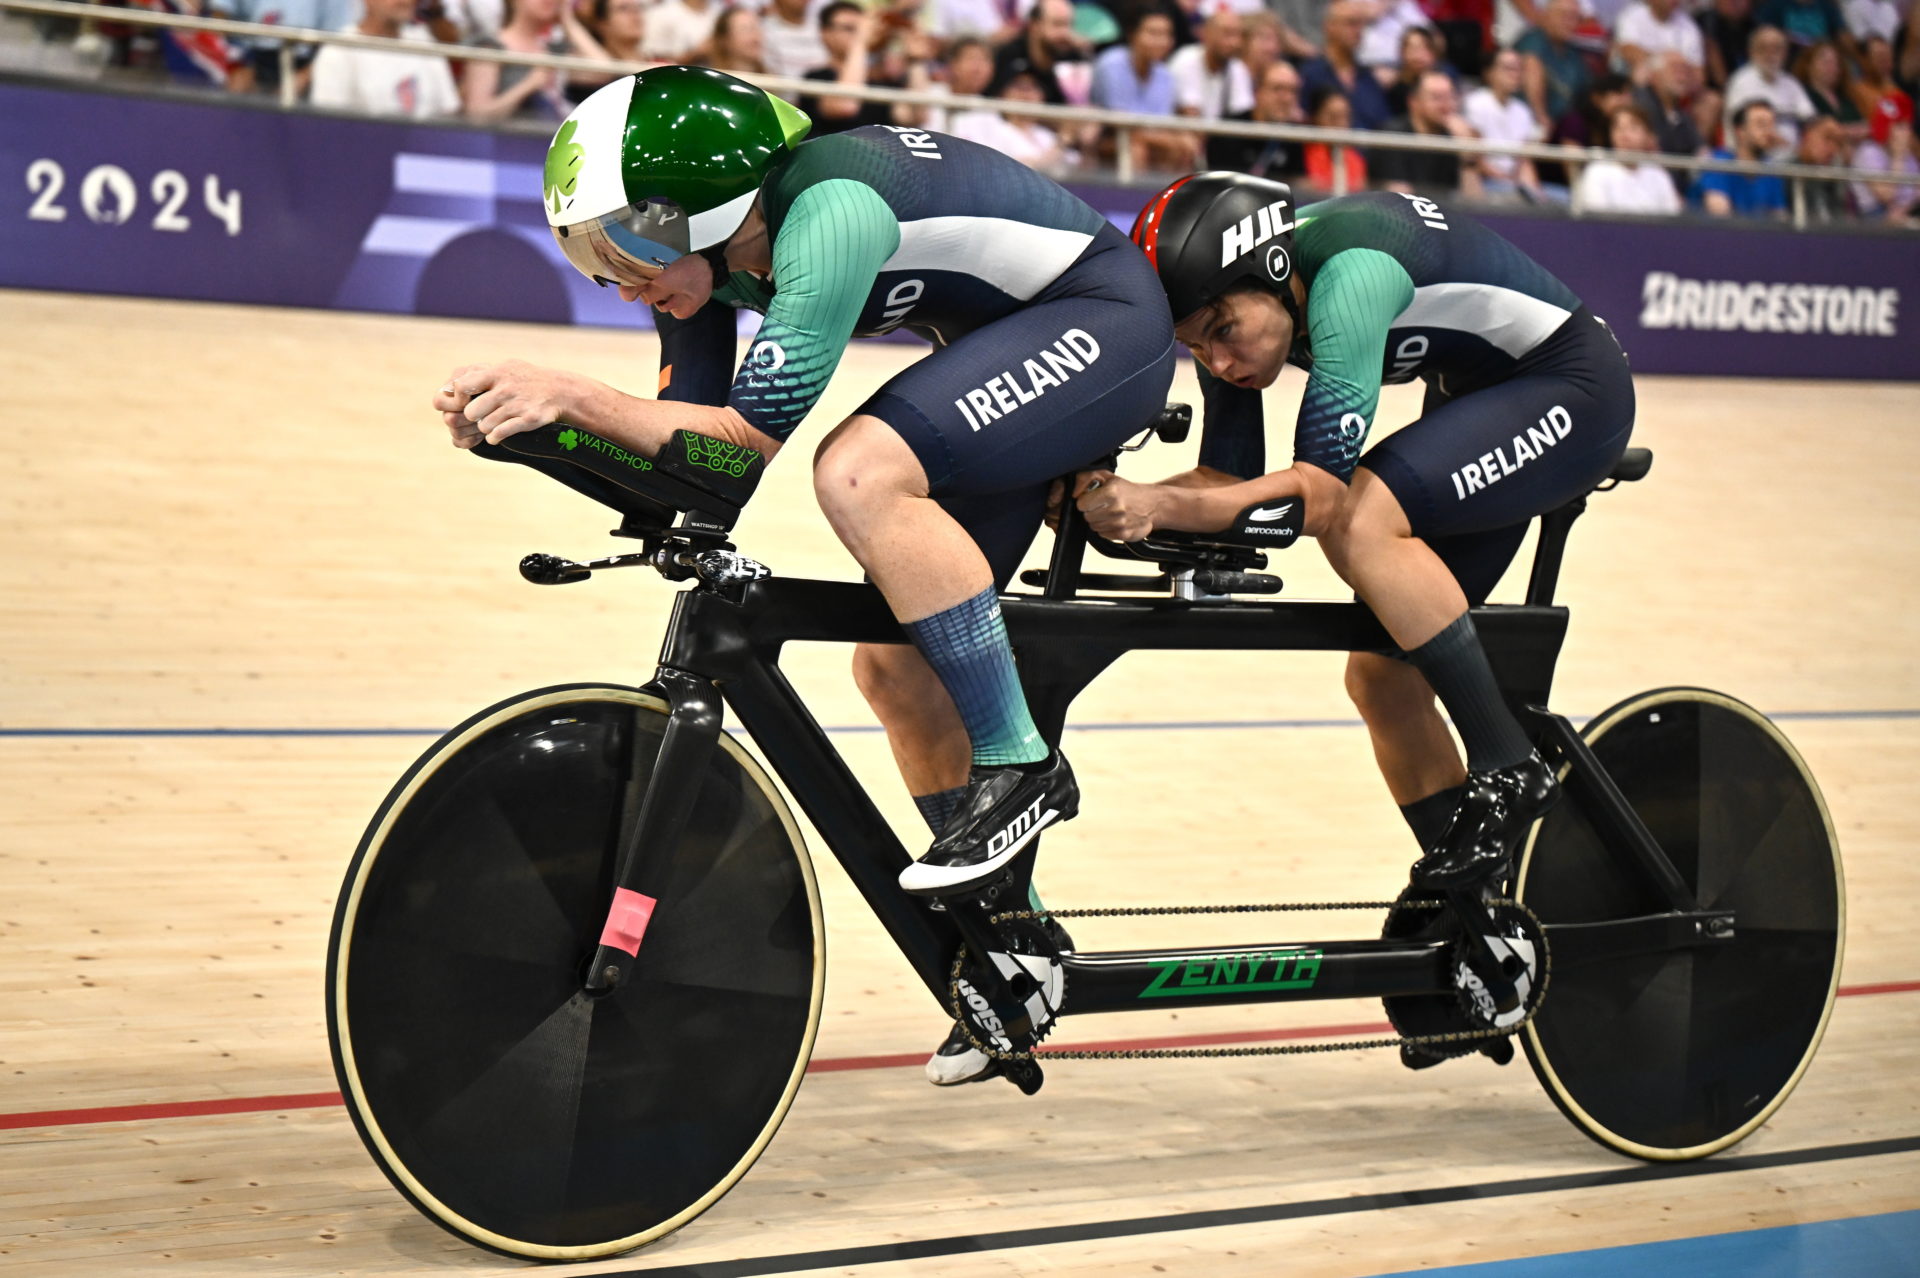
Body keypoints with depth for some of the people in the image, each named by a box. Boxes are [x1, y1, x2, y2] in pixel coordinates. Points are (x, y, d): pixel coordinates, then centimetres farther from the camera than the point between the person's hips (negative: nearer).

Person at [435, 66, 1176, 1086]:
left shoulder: (830, 208, -31)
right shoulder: (698, 241, -5)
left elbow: (755, 430, -32)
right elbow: (691, 444, -5)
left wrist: (572, 394, -38)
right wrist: (533, 416, -20)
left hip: (1104, 321, -9)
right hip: (1011, 355, 9)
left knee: (860, 469, -31)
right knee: (893, 662, 3)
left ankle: (1018, 768, -19)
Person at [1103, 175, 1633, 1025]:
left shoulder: (1348, 271, -33)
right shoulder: (1233, 302, -8)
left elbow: (1321, 489, -37)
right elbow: (1231, 478, -7)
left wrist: (1162, 507, -45)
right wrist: (1126, 502, -26)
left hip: (1569, 388, -9)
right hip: (1478, 410, 9)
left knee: (1363, 523, -31)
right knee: (1382, 675, 2)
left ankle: (1508, 770, -20)